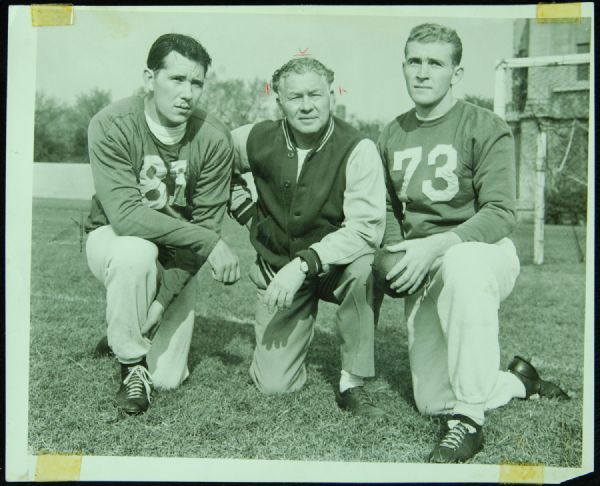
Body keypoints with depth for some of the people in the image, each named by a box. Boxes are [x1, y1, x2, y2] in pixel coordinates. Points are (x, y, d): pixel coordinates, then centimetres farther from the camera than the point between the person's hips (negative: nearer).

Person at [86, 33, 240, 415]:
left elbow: (207, 225, -15)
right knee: (136, 253, -39)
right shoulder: (112, 126, -23)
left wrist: (162, 299, -23)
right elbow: (125, 215, -31)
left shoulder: (215, 139, -17)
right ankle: (132, 362, -13)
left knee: (168, 379, -4)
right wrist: (208, 242, -35)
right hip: (114, 239, -2)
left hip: (177, 255, 2)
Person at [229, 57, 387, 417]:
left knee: (364, 266, -39)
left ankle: (352, 383, -18)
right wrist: (246, 211, 2)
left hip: (336, 265, -2)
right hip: (278, 266, 2)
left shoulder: (358, 150, -18)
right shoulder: (258, 140, -7)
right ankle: (296, 334, 29)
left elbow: (366, 228, -27)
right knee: (274, 384, -8)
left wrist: (304, 264, -34)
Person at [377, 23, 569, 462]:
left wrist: (436, 246, -29)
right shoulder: (392, 136, 9)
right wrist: (397, 252, -1)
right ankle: (519, 381, 30)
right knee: (432, 402, -1)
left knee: (461, 265, -44)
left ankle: (468, 420, -30)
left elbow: (500, 214, -15)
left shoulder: (487, 128, -7)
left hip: (486, 253, -5)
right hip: (423, 273, 5)